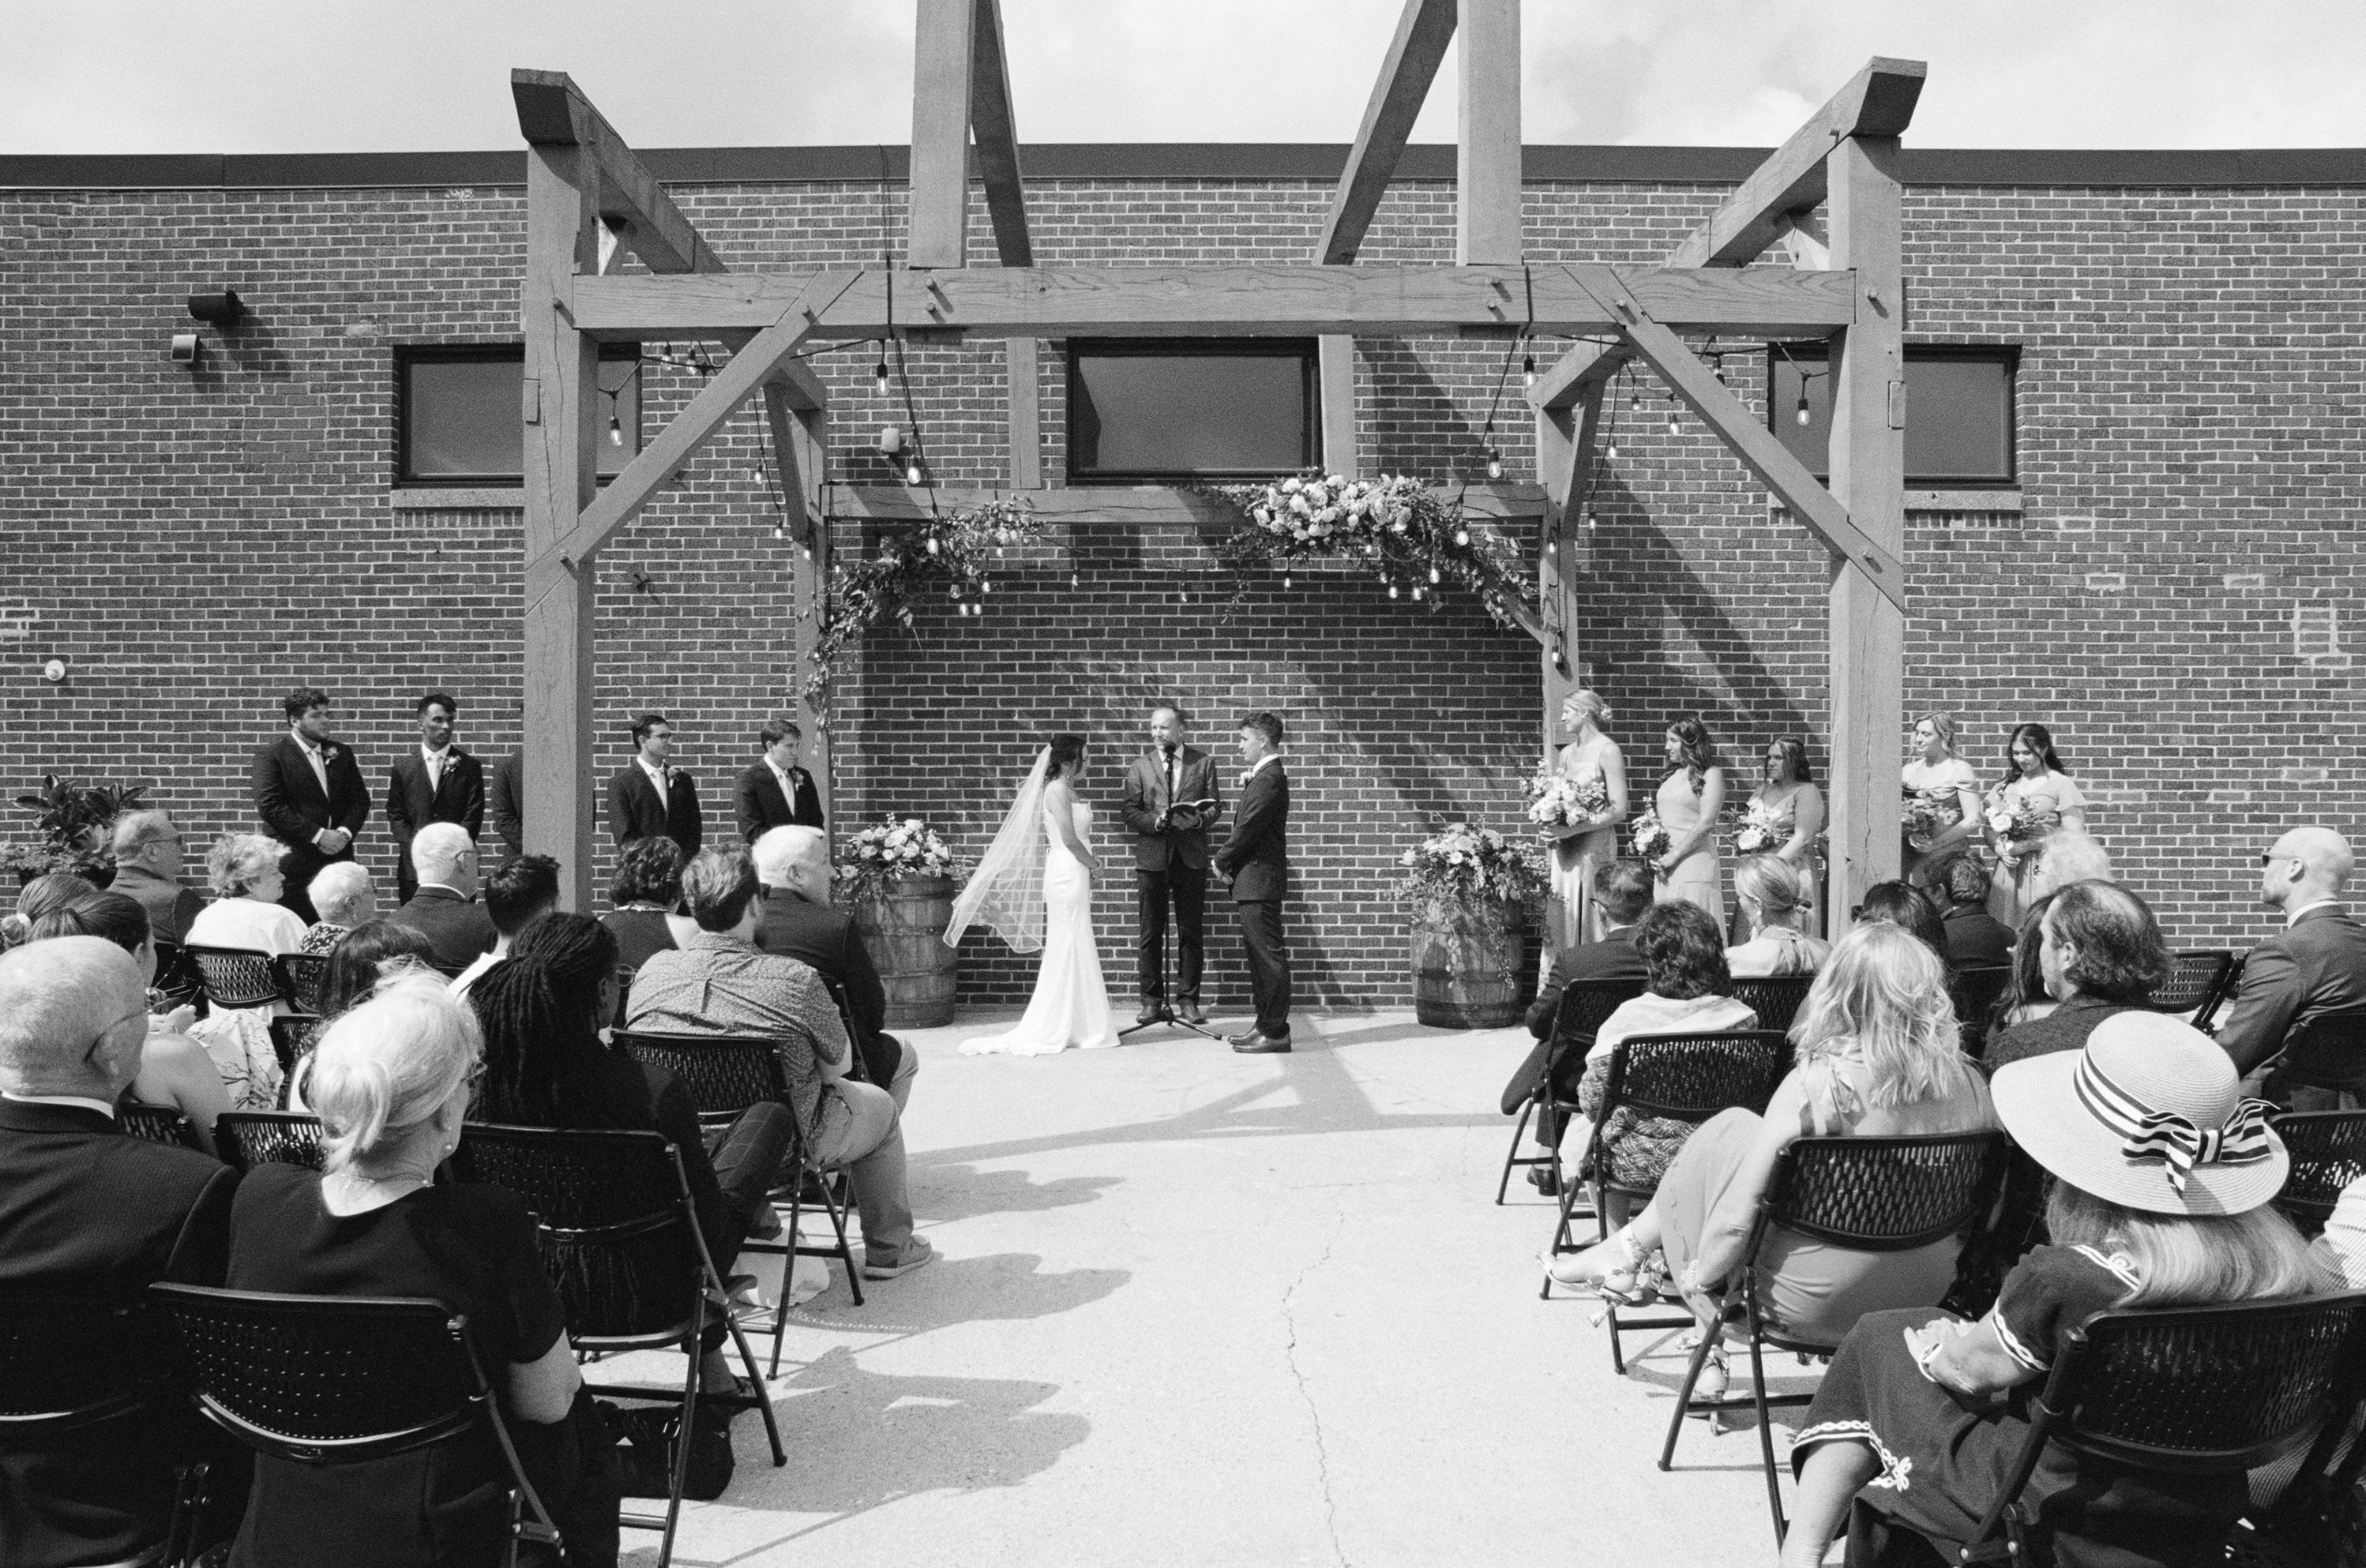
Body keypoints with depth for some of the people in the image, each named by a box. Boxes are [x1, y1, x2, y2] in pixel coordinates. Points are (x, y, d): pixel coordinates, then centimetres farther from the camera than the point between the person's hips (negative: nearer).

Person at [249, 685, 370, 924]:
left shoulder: (342, 754, 15)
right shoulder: (271, 756, -2)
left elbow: (360, 799, 14)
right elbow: (270, 806, -10)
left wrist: (345, 832, -5)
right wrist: (317, 835, -14)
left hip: (339, 858, 5)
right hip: (294, 865, -4)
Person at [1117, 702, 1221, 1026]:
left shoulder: (1204, 763, 8)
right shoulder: (1139, 766, 8)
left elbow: (1215, 806, 6)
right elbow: (1128, 810, 3)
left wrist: (1200, 819, -16)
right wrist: (1154, 821, -15)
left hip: (1191, 857, 0)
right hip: (1152, 857, 0)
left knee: (1191, 933, 3)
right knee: (1149, 935, 2)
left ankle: (1188, 1000, 12)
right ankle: (1152, 1001, 10)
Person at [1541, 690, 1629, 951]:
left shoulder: (1607, 751, -6)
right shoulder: (1565, 754, 14)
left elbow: (1618, 811, -11)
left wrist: (1573, 829, -17)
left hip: (1594, 847, -6)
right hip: (1563, 849, 6)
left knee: (1590, 920, -6)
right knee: (1565, 921, 5)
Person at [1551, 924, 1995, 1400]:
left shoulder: (1817, 1083, -23)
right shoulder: (1968, 1082, -8)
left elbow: (1739, 1212, -21)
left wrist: (1699, 1274, -3)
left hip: (1821, 1303, -6)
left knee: (1726, 1135, 8)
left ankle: (1628, 1253, 23)